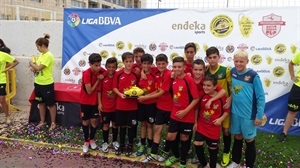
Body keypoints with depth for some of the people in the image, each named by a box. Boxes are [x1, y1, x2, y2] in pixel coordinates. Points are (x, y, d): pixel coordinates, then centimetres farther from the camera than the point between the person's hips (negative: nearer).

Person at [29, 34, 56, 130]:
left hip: (47, 84, -9)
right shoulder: (41, 55, 9)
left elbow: (39, 68, -21)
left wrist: (31, 64, -4)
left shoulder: (49, 56, -19)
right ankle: (42, 121, 31)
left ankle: (53, 123, 17)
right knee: (41, 102, 17)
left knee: (50, 104, 4)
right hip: (38, 83, 9)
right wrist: (33, 67, -5)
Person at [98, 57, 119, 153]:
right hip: (105, 105, -1)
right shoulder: (103, 77, -9)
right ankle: (105, 142, 24)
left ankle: (115, 141, 32)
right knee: (106, 124, 10)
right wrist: (99, 103, -6)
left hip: (116, 105, 1)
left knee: (115, 123, 15)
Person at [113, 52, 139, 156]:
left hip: (133, 105, 0)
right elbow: (114, 87, -1)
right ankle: (121, 145, 27)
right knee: (122, 126, 12)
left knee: (131, 125, 9)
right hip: (121, 105, 0)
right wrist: (120, 94, -16)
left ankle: (130, 146, 25)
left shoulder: (136, 74, -2)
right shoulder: (118, 74, -4)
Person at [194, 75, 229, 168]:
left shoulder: (222, 97, -14)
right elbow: (197, 109, 3)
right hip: (201, 126, 2)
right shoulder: (201, 94, -8)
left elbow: (227, 110, -2)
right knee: (197, 144, -2)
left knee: (213, 148, 11)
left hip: (214, 128, -2)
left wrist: (221, 119, -17)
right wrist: (195, 122, 6)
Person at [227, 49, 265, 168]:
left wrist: (259, 115, -12)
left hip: (249, 114, -4)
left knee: (249, 140, 11)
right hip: (235, 112, 4)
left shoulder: (253, 75, -14)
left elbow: (261, 96, -12)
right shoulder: (232, 72, -1)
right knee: (237, 138, 19)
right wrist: (230, 99, 2)